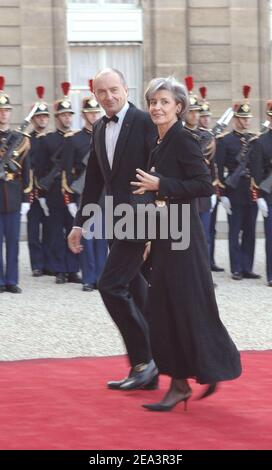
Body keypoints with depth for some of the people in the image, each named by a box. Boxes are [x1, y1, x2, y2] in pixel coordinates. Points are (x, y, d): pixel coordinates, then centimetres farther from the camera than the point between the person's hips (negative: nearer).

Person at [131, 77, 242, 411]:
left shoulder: (182, 139, -12)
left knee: (188, 306, -4)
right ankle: (179, 382, 14)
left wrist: (160, 185, -19)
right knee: (164, 308, 8)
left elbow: (204, 185, -18)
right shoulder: (161, 143, 13)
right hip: (165, 236, 9)